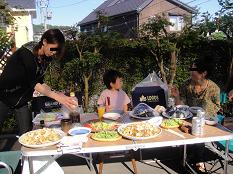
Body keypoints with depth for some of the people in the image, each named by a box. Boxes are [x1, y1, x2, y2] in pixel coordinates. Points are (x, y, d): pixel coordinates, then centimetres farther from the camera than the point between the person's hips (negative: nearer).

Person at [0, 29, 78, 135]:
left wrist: (55, 93, -13)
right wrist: (56, 97, -38)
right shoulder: (26, 53, -23)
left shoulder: (45, 58, -2)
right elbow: (33, 83, -30)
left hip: (22, 100, 6)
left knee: (26, 133, -1)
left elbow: (39, 81, 2)